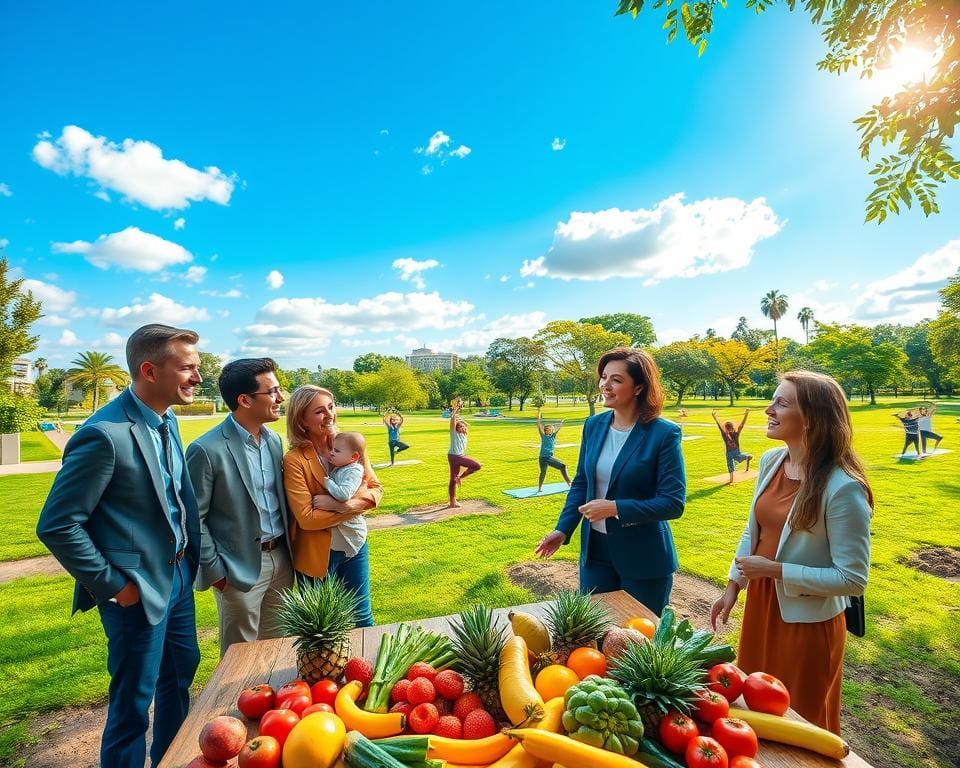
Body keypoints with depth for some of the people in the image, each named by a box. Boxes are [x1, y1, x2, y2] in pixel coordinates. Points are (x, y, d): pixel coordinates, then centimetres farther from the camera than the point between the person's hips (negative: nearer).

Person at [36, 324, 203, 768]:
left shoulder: (167, 421, 1)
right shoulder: (105, 435, -24)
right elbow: (57, 526, -19)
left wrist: (192, 557, 6)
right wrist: (112, 586, -14)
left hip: (179, 576, 8)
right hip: (139, 590, -8)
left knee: (181, 674, 24)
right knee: (134, 704, 12)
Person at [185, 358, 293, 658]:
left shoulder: (274, 439, 3)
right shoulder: (207, 450, -18)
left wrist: (288, 551, 10)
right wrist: (214, 570, -9)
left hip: (281, 558, 6)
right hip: (240, 567, -6)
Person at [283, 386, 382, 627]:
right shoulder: (294, 460, -17)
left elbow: (376, 489, -3)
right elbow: (307, 518, -20)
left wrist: (344, 504, -21)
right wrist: (357, 503, -20)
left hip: (355, 547, 4)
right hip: (317, 555, -3)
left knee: (362, 618, 21)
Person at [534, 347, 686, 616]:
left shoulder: (664, 433, -16)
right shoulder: (593, 425, -1)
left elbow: (673, 503, -17)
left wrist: (614, 508, -24)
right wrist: (563, 529, -1)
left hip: (643, 558, -4)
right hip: (595, 550, 5)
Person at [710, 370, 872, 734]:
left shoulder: (843, 488, -25)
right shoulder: (770, 460, -5)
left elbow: (853, 578, -20)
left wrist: (774, 570, -22)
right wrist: (733, 586, 7)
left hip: (807, 619, -6)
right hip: (760, 603, 6)